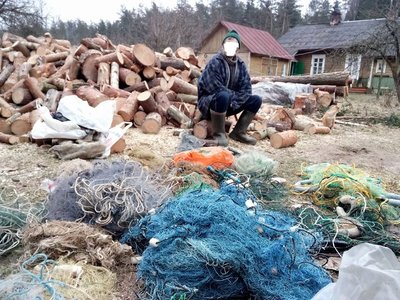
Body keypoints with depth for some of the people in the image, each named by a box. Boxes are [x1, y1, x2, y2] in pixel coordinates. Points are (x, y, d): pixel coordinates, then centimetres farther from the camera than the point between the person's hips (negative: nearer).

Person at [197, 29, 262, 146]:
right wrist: (234, 96, -16)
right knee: (223, 96, -39)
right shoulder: (215, 62, -16)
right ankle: (218, 134, -20)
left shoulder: (240, 64, 3)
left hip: (229, 104, 6)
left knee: (256, 100, -5)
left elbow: (246, 88, -2)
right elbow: (216, 88, -23)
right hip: (208, 102, -6)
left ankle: (238, 132, 1)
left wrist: (235, 101, -19)